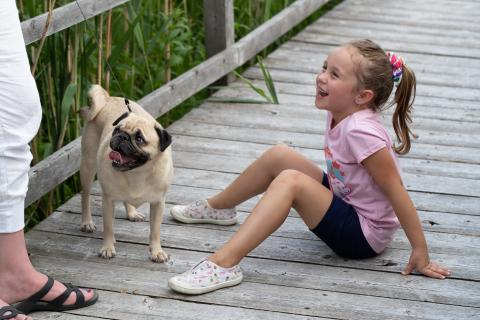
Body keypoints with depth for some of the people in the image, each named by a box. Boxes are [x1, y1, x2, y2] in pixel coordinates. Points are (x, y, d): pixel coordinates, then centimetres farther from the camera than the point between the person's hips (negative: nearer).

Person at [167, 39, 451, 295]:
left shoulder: (361, 132, -28)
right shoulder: (339, 114, -3)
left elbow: (396, 191, -25)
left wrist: (420, 252, -22)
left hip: (364, 236, -9)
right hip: (345, 203, 9)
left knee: (289, 181, -27)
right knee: (278, 156, 5)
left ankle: (224, 264, -31)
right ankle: (218, 208, 28)